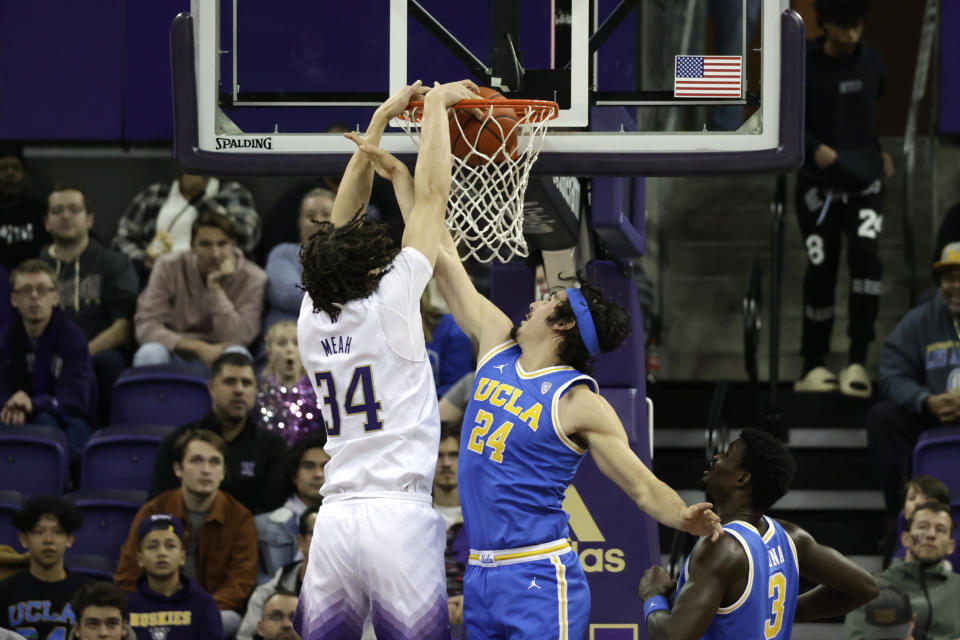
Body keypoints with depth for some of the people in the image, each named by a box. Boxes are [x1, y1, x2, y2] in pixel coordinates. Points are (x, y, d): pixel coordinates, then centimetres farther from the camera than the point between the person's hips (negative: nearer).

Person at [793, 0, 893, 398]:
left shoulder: (871, 61, 2)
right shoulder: (802, 66, -9)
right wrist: (814, 148, -19)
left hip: (864, 182, 2)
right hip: (819, 185, -2)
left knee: (864, 253, -20)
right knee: (820, 272, -1)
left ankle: (858, 361, -18)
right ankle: (812, 365, 13)